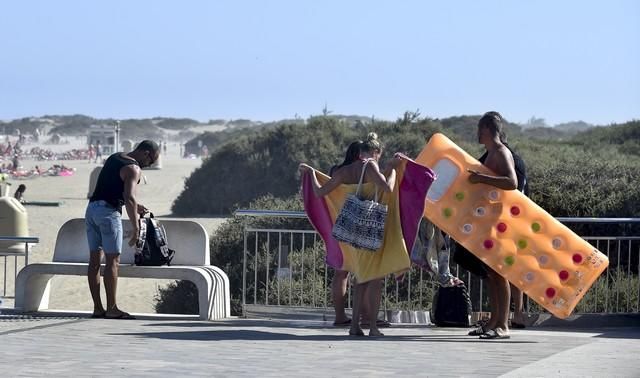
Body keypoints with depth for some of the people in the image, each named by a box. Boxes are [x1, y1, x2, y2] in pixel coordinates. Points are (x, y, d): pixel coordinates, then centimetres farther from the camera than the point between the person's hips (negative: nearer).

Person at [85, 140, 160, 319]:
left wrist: (135, 206, 25)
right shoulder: (133, 169, -11)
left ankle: (97, 308, 9)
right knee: (112, 260, -4)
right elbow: (129, 199, -20)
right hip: (109, 212, -9)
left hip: (92, 208, 9)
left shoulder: (115, 158, 17)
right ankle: (111, 309, -4)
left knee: (95, 259, 7)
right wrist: (135, 227, -16)